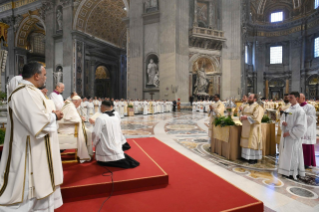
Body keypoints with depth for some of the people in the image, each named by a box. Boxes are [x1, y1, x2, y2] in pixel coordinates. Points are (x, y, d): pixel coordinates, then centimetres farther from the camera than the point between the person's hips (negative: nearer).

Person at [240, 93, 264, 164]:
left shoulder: (258, 107, -11)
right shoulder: (246, 106, 12)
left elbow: (256, 119, -20)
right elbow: (242, 115, 19)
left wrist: (246, 117, -19)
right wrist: (242, 117, -4)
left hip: (253, 128, -7)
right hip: (246, 128, 7)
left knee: (253, 142, -1)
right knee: (246, 142, 10)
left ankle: (254, 158, 10)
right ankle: (246, 156, 20)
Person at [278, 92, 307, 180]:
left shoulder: (300, 111, -14)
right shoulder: (288, 109, 9)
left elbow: (301, 127, -17)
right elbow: (282, 118, 16)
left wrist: (289, 133, -18)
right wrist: (282, 122, -7)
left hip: (293, 137, -7)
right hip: (285, 135, 7)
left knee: (292, 154, 2)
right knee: (286, 153, 13)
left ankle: (294, 173, 15)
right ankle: (286, 171, 25)